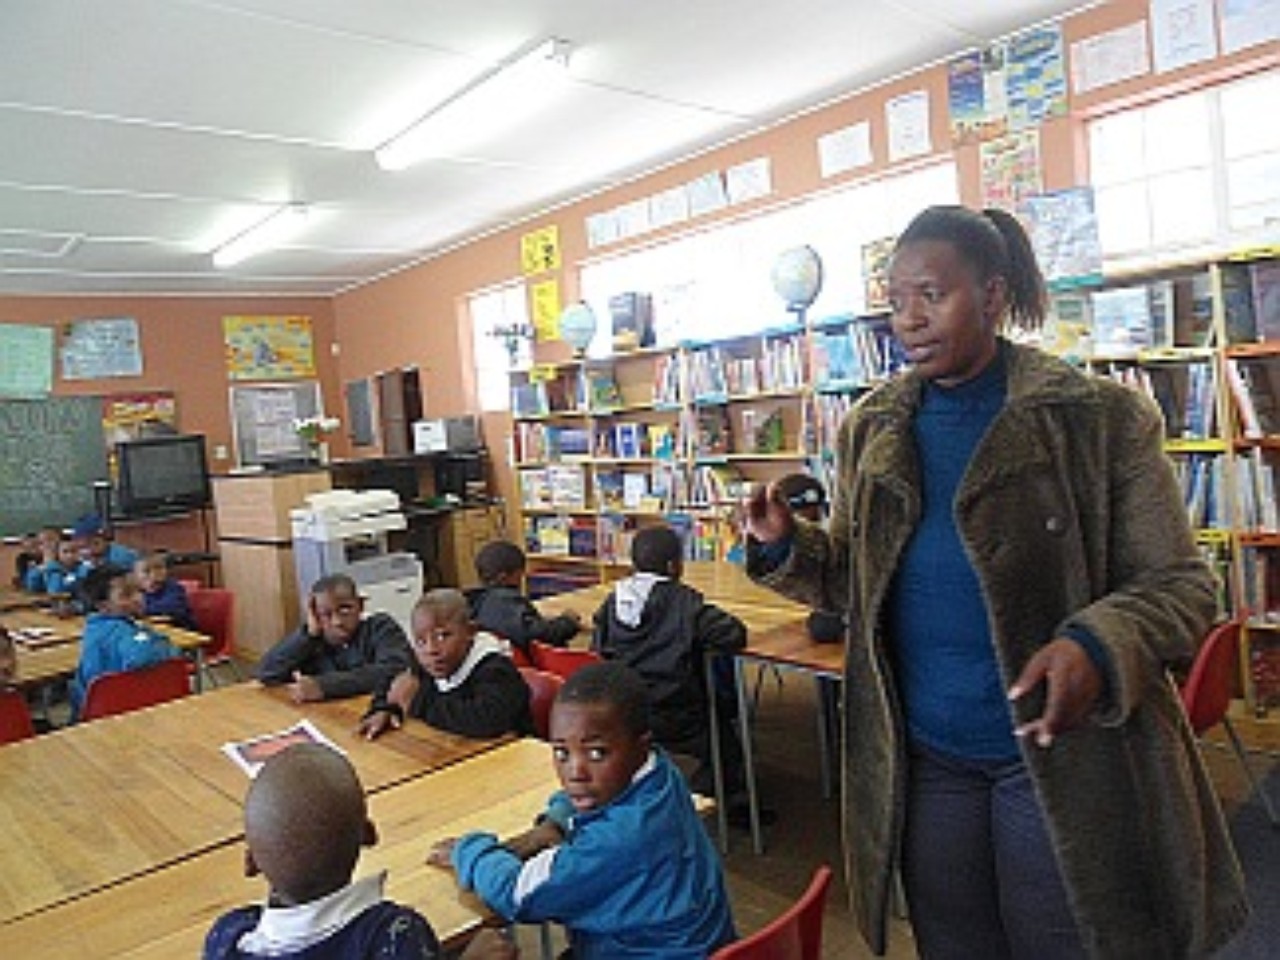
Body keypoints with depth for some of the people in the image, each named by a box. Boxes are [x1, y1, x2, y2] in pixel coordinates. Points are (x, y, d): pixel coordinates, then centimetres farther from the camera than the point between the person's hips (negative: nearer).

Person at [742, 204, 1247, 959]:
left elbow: (1179, 582, -9)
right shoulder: (873, 431, 1)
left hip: (1060, 757, -3)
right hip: (922, 759, 4)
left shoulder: (1102, 417, -11)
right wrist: (785, 548, -10)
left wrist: (1099, 645, -29)